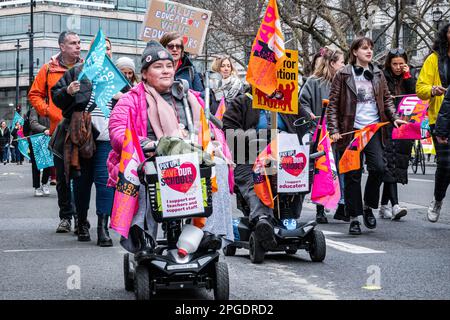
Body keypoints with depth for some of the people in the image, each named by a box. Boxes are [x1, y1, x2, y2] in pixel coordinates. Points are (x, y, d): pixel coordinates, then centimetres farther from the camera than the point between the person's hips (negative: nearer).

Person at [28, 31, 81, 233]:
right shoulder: (49, 69, 6)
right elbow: (35, 94, 11)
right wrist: (46, 111, -3)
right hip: (59, 130, 1)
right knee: (62, 177, 7)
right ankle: (65, 216, 17)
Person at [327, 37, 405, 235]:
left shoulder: (378, 74, 13)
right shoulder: (343, 75, 1)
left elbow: (387, 99, 20)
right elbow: (333, 104, 0)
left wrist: (394, 118, 5)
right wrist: (334, 130, -8)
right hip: (351, 130, -3)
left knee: (378, 167, -13)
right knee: (352, 175, 1)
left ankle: (368, 206, 10)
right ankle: (354, 217, 11)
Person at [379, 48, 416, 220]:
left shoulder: (408, 79, 14)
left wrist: (408, 76, -3)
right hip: (387, 126, -4)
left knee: (399, 164, 4)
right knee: (390, 163, -15)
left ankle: (384, 206, 12)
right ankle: (394, 205, -23)